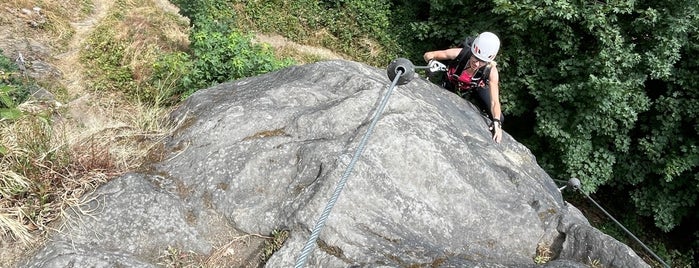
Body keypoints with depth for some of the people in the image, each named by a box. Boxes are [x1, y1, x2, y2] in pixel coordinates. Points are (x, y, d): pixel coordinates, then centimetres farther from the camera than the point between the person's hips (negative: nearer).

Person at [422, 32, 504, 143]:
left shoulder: (491, 71, -39)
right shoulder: (459, 53, -40)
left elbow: (495, 101, -36)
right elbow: (428, 55, -28)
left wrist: (497, 123, -51)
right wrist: (432, 61, -50)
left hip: (476, 87, 0)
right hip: (452, 84, 0)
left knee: (499, 119, -5)